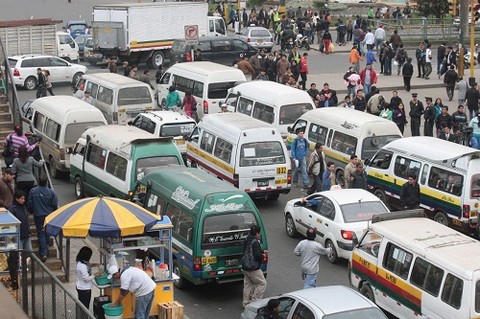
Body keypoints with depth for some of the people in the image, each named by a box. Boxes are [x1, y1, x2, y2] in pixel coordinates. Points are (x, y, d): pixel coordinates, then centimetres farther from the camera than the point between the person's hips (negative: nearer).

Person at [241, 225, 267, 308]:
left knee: (247, 285, 16)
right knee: (262, 283, 1)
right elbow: (257, 255, -26)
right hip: (253, 269, -9)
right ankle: (254, 301, -2)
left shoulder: (247, 241, 9)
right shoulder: (255, 243, -21)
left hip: (245, 267, 9)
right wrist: (263, 255, -6)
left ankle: (246, 303, 20)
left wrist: (262, 251, 14)